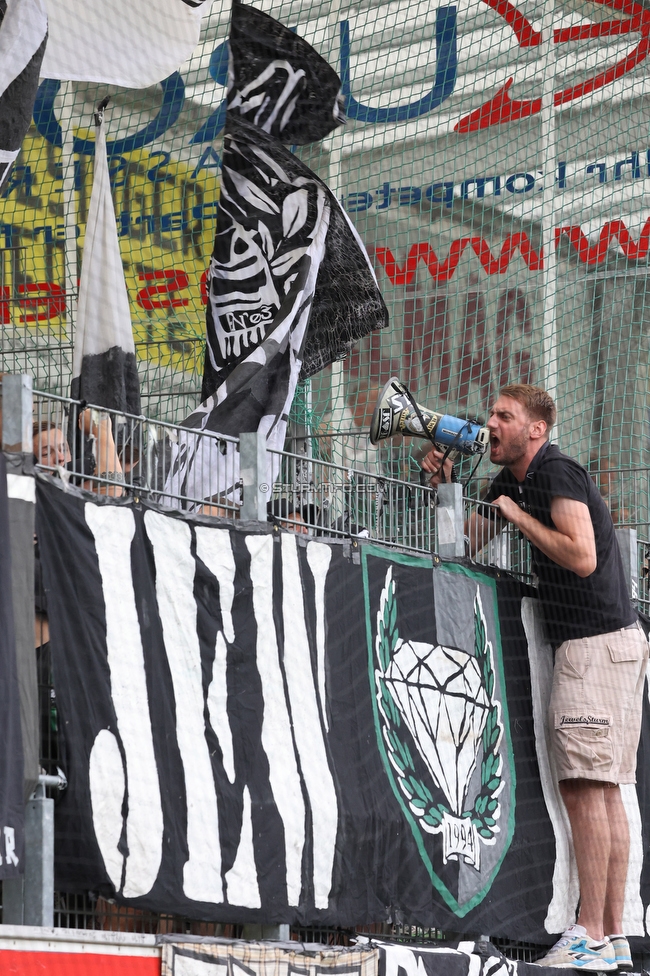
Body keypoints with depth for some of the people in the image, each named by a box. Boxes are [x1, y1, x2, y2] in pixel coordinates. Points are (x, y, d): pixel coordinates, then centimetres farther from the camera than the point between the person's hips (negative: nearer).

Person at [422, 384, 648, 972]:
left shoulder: (558, 474, -12)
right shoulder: (512, 482, 17)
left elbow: (582, 557, -23)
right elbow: (468, 544, 25)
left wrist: (516, 514, -12)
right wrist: (446, 486, 10)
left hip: (598, 642, -10)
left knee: (584, 784, -13)